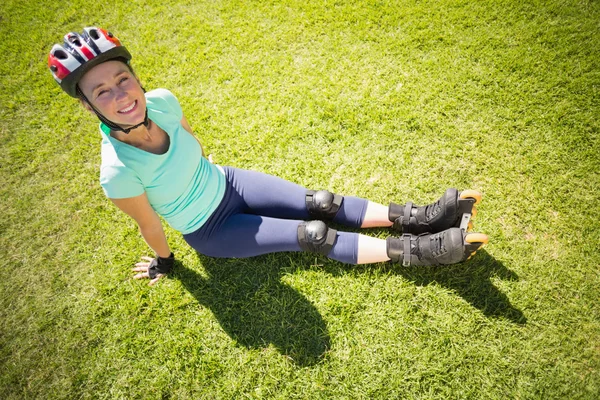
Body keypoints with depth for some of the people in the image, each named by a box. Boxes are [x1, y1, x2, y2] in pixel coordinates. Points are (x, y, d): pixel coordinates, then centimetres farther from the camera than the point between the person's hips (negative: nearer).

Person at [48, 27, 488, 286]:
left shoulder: (161, 101, -19)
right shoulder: (118, 172, -34)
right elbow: (150, 227, -17)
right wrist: (164, 262, 2)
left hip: (226, 183, 5)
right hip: (209, 232, -4)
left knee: (323, 205, -6)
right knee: (312, 235, -12)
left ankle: (412, 218, 2)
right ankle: (414, 250, -6)